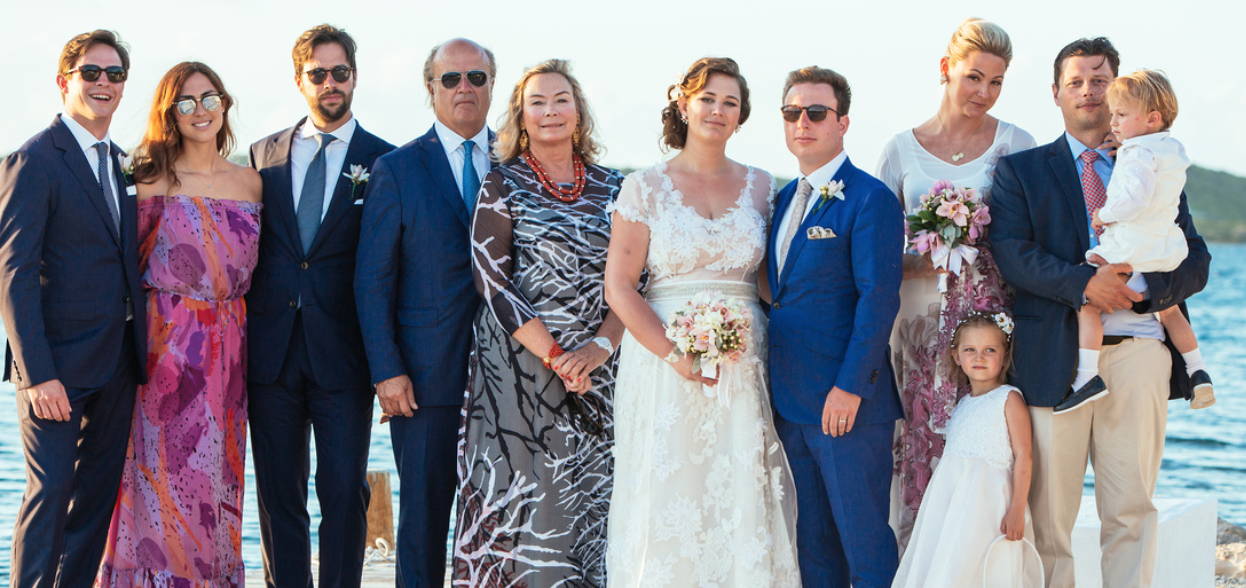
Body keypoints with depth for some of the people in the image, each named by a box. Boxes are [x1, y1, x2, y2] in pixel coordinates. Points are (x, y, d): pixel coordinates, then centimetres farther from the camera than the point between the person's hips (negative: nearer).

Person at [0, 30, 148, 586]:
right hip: (58, 361, -7)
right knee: (50, 490, -6)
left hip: (117, 362, 7)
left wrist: (138, 347, 7)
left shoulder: (118, 162, 14)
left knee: (97, 493, 10)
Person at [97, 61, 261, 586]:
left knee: (219, 469, 8)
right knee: (167, 468, -1)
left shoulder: (249, 182, 9)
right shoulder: (151, 181, -2)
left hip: (230, 345, 4)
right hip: (166, 344, -4)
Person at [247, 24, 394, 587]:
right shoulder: (265, 154, 11)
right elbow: (249, 248, 12)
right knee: (278, 492, 8)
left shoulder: (383, 161, 2)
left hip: (343, 351, -3)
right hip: (271, 348, 3)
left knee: (345, 492, 0)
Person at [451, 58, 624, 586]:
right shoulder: (503, 185, 0)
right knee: (519, 495, -4)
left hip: (595, 369, 3)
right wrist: (554, 356, -14)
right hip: (518, 364, -3)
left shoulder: (611, 188, 10)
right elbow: (492, 280, -8)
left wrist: (601, 346, -9)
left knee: (589, 497, 3)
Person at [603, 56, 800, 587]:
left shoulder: (761, 186, 10)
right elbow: (619, 287, -4)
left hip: (744, 362, 2)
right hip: (663, 358, -2)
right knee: (666, 499, -2)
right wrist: (675, 354, -14)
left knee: (743, 501, 0)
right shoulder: (645, 187, 2)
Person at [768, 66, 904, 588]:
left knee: (864, 540, -2)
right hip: (790, 402, 8)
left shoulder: (870, 199, -9)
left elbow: (878, 299, -15)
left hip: (848, 402, -8)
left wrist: (850, 387, -20)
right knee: (812, 543, 13)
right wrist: (775, 384, 10)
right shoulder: (785, 197, 15)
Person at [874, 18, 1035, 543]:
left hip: (991, 317, -1)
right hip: (921, 319, 2)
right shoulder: (902, 149, 8)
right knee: (923, 450, 0)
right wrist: (917, 262, -8)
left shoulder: (1015, 145, 5)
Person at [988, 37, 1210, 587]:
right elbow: (1010, 252, -5)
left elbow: (1194, 261, 10)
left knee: (1132, 508, 1)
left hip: (1138, 351, 2)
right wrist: (1083, 282, -18)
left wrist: (1143, 288, -10)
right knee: (1048, 511, 1)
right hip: (1055, 354, -1)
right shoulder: (1020, 169, 10)